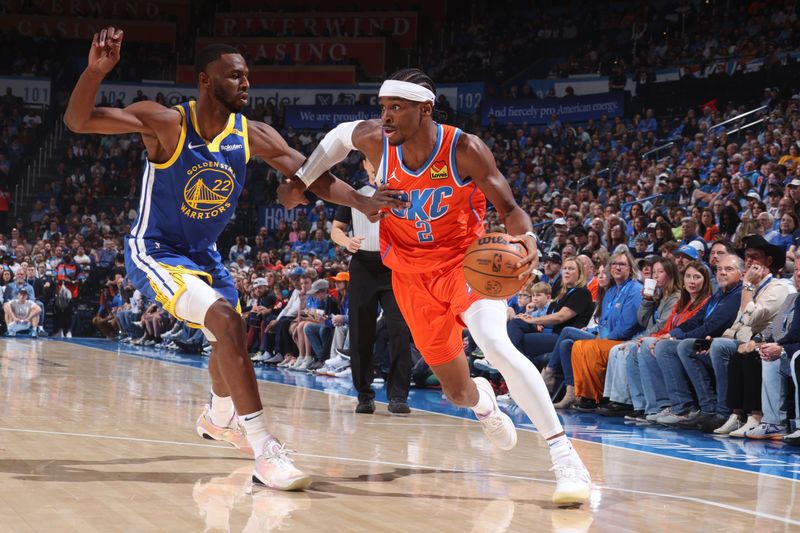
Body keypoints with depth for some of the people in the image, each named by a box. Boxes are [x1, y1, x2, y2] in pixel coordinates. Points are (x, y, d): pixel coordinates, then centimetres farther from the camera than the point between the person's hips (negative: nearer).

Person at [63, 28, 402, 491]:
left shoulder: (253, 136, -9)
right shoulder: (167, 123, -22)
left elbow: (313, 176, -6)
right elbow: (78, 121, -26)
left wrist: (361, 202, -22)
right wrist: (96, 70, -43)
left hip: (203, 253, 7)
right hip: (155, 252, -7)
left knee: (230, 337, 23)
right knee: (228, 323, -28)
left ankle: (219, 418, 56)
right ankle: (265, 451, -27)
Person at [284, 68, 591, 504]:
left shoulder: (464, 149, -21)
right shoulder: (376, 141, -12)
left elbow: (509, 209, -19)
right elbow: (342, 134, 12)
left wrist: (526, 237, -41)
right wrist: (301, 178, 6)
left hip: (466, 260, -3)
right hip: (412, 275, 3)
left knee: (496, 345, -32)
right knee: (459, 393, 7)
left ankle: (564, 455, -26)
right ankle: (482, 400, 48)